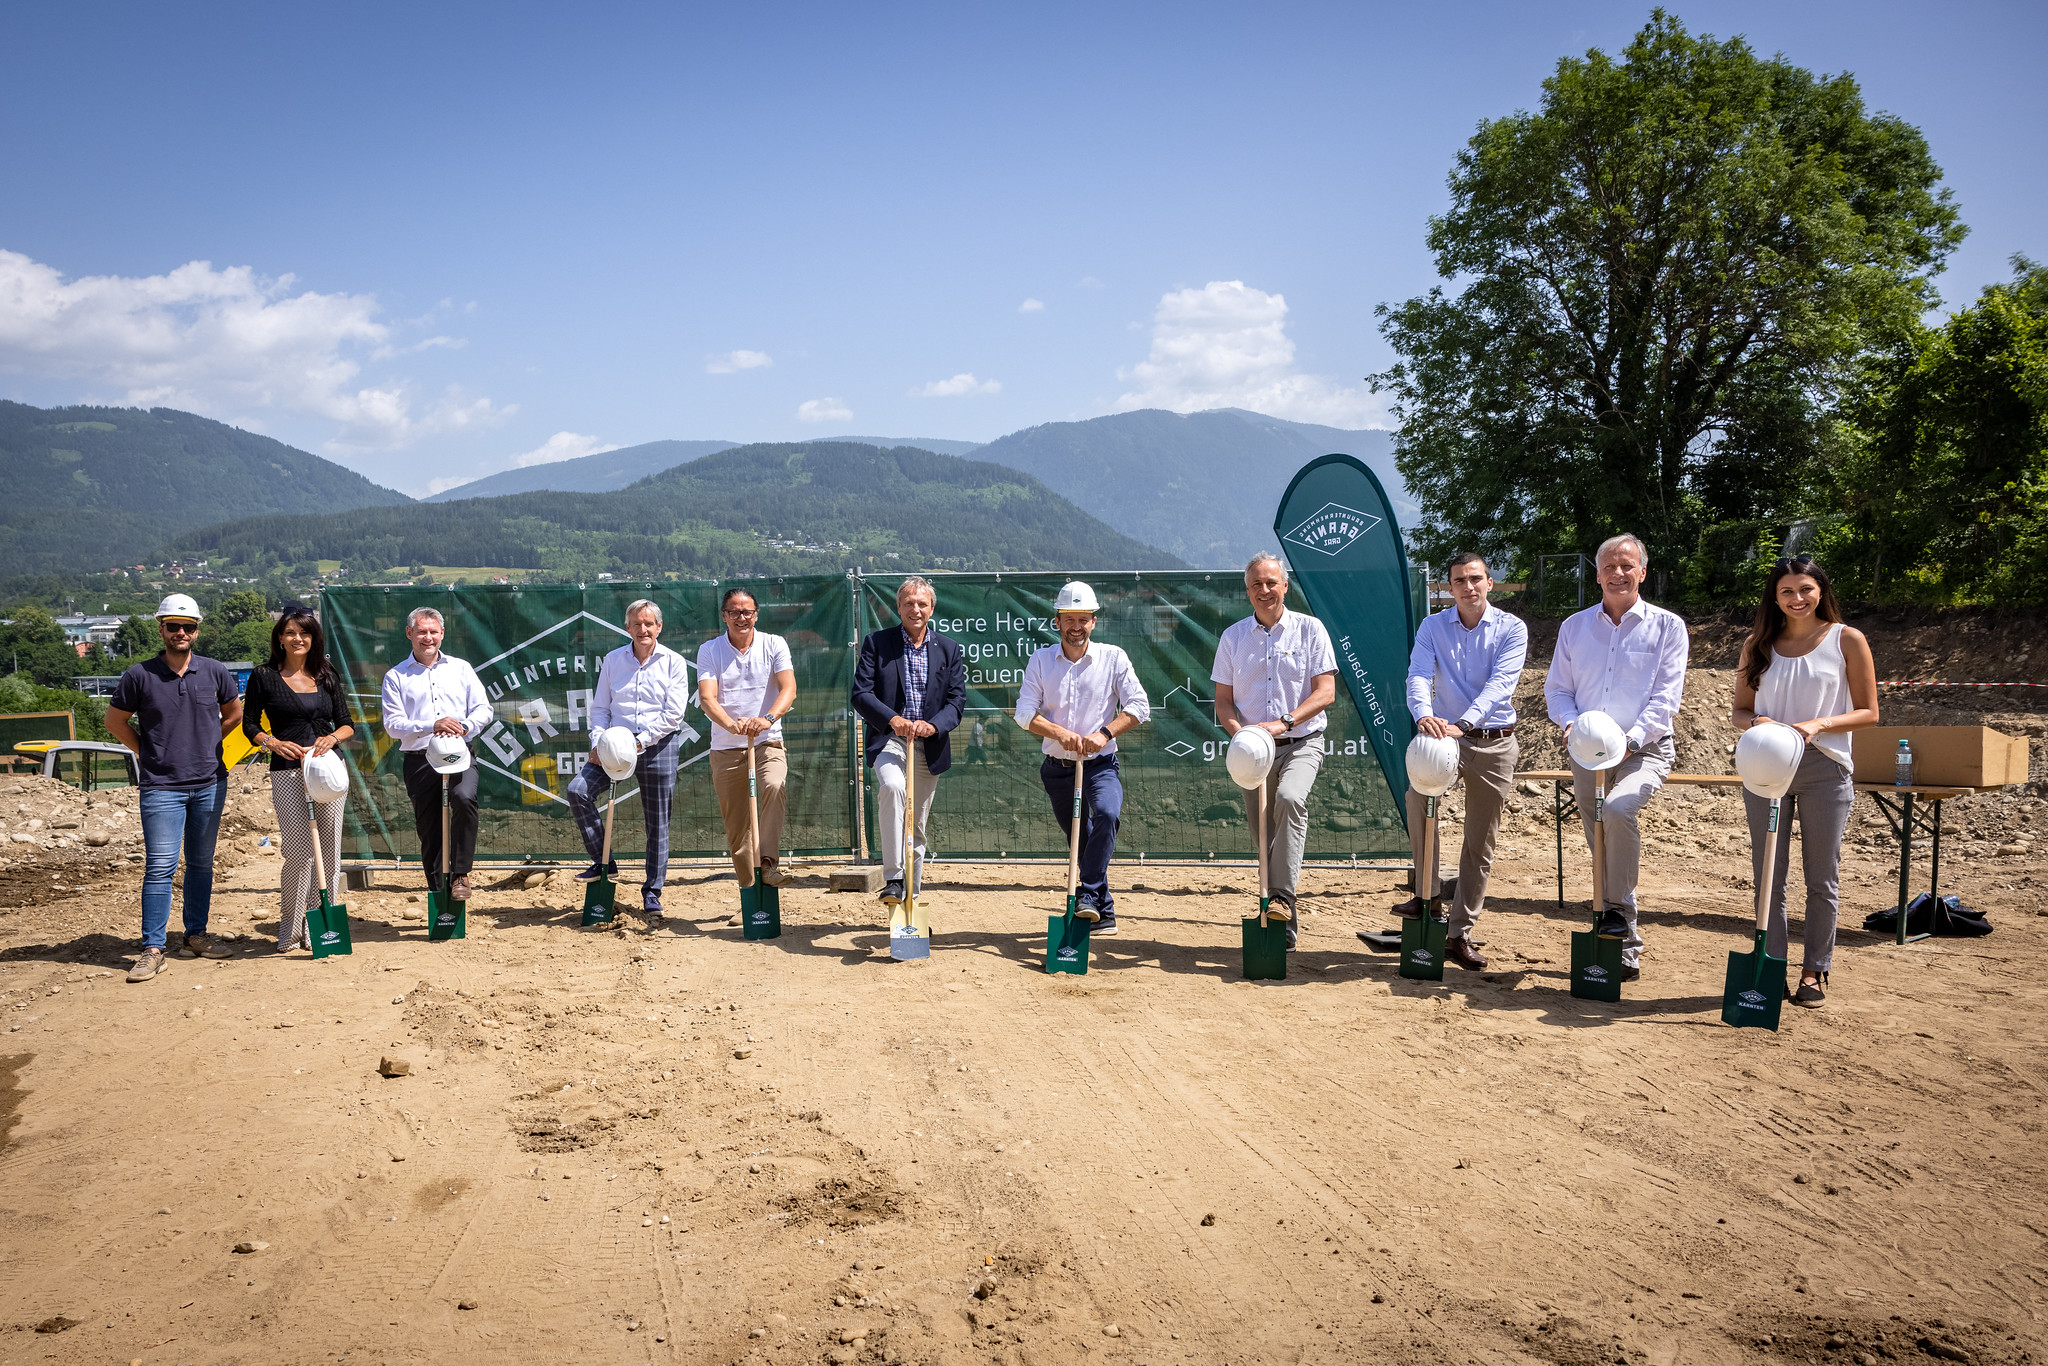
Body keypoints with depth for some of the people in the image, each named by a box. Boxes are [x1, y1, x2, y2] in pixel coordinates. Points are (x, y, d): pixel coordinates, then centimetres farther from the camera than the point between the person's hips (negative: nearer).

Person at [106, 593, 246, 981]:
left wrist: (205, 745, 11)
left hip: (210, 783, 3)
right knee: (160, 867, -6)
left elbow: (233, 713, 18)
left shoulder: (215, 672, 2)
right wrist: (149, 753, 4)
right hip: (161, 786, -3)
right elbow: (115, 721, 7)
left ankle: (196, 935, 22)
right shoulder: (139, 676, -5)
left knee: (201, 863, 11)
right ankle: (153, 949, -3)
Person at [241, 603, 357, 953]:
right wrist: (273, 742, -14)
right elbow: (249, 725, 5)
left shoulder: (327, 676, 13)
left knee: (328, 850, 3)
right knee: (298, 851, -8)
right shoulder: (264, 676, 4)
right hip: (287, 771, -3)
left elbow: (347, 724, 13)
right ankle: (290, 929, 4)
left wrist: (332, 737, -9)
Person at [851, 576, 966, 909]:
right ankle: (893, 878, -30)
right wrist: (892, 719, -21)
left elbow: (957, 699, 3)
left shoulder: (949, 649, 9)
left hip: (929, 746, 3)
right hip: (888, 740, -3)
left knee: (918, 827, 9)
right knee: (892, 787, -34)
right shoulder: (877, 643, 2)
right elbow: (860, 693, -4)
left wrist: (933, 725, -17)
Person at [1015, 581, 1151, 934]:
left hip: (1100, 764, -2)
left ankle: (1089, 896, -26)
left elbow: (1139, 708, -6)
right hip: (1057, 769, 3)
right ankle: (1104, 915, 19)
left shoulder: (1113, 658, 0)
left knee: (1107, 813, -31)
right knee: (1079, 841, 8)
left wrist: (1105, 733, -20)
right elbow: (1025, 712, -4)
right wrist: (1060, 732, -20)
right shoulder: (1040, 660, 4)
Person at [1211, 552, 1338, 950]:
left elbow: (1325, 692, -7)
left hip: (1302, 743, -3)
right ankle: (1283, 923, 15)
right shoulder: (1232, 637, 9)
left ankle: (1283, 897, -31)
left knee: (1290, 799, -32)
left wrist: (1284, 722, -22)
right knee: (1264, 834, 4)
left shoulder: (1310, 629, 1)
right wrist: (1239, 732, -12)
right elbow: (1223, 700, 9)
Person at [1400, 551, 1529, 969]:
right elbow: (1418, 675, -13)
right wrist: (1424, 715, -36)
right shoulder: (1433, 626, 2)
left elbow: (1500, 683, -18)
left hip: (1494, 742, 0)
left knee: (1481, 843, 5)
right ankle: (1427, 893, -18)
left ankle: (1459, 933, 15)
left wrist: (1464, 723, -35)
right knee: (1417, 792, -30)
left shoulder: (1511, 628, -3)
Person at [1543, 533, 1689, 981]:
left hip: (1645, 749, -4)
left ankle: (1619, 910, -14)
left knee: (1618, 812, -32)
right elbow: (1556, 689, 11)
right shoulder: (1574, 627, 12)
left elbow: (1666, 697, -7)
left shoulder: (1667, 626, 1)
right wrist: (1571, 723, -11)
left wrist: (1631, 739, -22)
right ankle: (1626, 945, 18)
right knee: (1600, 844, 6)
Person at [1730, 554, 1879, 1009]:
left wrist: (1819, 724, -17)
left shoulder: (1847, 640, 1)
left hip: (1824, 767, -2)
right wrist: (1757, 722, -11)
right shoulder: (1758, 644, 9)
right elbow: (1739, 711, 12)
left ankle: (1815, 970, 14)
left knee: (1821, 876, 3)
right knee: (1768, 875, 5)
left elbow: (1868, 712, 0)